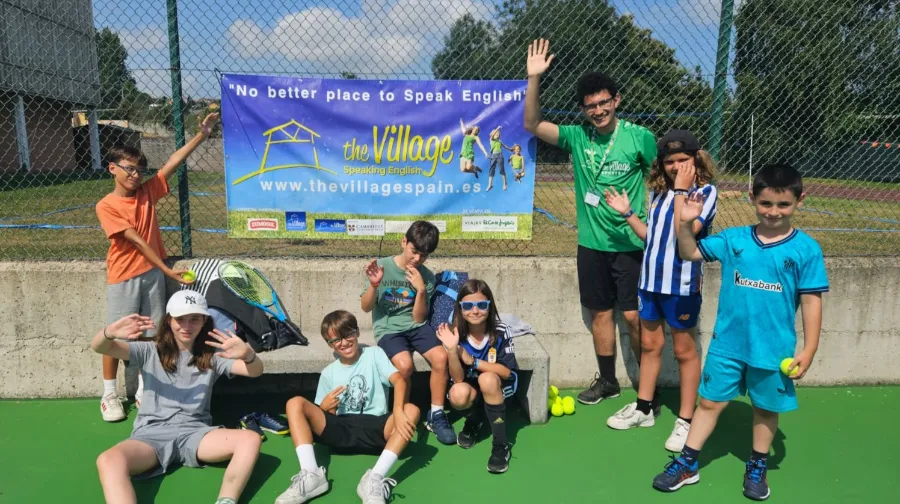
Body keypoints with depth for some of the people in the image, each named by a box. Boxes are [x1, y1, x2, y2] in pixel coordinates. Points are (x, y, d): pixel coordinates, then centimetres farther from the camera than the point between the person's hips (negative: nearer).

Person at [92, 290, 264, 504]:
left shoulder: (212, 356, 9)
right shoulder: (149, 352, 9)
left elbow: (255, 371, -6)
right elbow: (99, 347, -4)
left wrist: (247, 354, -32)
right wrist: (110, 332, -31)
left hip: (195, 433, 1)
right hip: (151, 434, -1)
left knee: (251, 440, -25)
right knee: (108, 461, -34)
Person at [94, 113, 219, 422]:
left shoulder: (147, 192, 3)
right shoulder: (106, 206, -10)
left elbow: (175, 161, -3)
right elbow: (136, 240, -16)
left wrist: (203, 133, -8)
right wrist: (168, 270, -21)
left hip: (152, 274, 4)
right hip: (123, 278, -4)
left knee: (150, 336, 9)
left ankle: (143, 392, 22)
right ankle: (109, 395, 20)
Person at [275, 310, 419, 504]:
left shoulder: (374, 354, 6)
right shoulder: (328, 373, 15)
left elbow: (398, 380, -11)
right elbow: (326, 414, 17)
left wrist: (398, 412, -30)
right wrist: (325, 407, -8)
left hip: (373, 429, -2)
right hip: (340, 430, 3)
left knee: (411, 411, -30)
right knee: (295, 403, -15)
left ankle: (375, 478, -39)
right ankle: (311, 475, -29)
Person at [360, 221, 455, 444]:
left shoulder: (427, 276, 0)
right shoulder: (382, 266, -5)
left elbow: (419, 318, -3)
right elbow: (366, 307, -3)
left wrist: (421, 290, -17)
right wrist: (373, 285, -22)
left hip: (416, 326, 3)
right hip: (388, 328, -2)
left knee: (441, 357, -24)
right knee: (405, 365, -31)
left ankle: (436, 414, -4)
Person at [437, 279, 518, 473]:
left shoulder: (500, 331, -23)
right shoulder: (456, 333, -18)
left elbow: (506, 372, -20)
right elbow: (458, 379, -19)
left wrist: (472, 361, -28)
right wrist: (452, 349, -35)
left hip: (500, 385, -1)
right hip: (471, 387, 2)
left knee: (487, 379, -35)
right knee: (458, 394, -32)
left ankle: (501, 444, -20)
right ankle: (475, 419, 6)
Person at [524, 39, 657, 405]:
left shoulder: (639, 137, -7)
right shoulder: (577, 137, 0)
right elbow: (532, 124, -7)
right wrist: (534, 78, -18)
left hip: (631, 243, -3)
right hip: (591, 243, 4)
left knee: (635, 316, -1)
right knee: (600, 312, 13)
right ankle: (607, 381, 30)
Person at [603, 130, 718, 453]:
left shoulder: (705, 191, -10)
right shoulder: (659, 191, 8)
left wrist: (681, 190, -19)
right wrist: (627, 214, 5)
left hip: (682, 284, -6)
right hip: (650, 280, 6)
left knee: (684, 351, 6)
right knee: (649, 344, 16)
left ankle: (686, 420, 19)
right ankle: (644, 408, 31)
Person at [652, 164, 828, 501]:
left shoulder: (806, 249, -8)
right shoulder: (732, 239, -3)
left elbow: (811, 301, -5)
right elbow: (690, 253, 5)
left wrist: (808, 350, -6)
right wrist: (686, 223, -13)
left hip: (773, 349, -1)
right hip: (727, 343, 2)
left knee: (766, 409, 16)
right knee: (710, 402, 11)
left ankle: (757, 468, 39)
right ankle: (687, 464, 24)